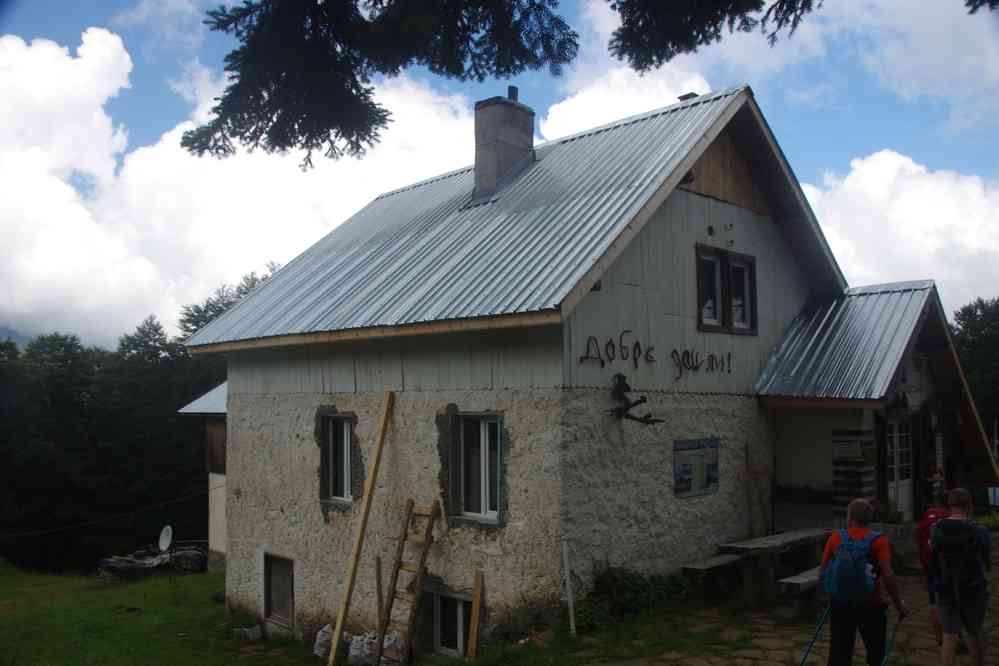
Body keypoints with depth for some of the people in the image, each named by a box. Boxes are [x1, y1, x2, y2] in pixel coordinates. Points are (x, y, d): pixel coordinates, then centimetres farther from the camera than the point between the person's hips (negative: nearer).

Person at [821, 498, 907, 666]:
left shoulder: (836, 538, -4)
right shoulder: (878, 541, -10)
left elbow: (823, 572, -2)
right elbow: (887, 576, -18)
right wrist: (899, 603, -6)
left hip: (839, 605, 1)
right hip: (870, 606, -1)